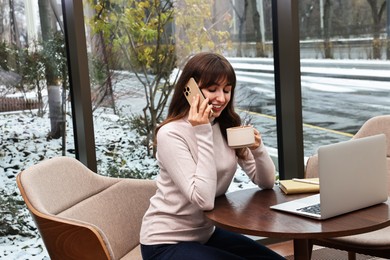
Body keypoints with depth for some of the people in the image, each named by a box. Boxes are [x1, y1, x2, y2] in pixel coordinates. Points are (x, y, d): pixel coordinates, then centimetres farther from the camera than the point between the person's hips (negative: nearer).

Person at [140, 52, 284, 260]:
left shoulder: (228, 127, 1)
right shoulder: (171, 134, -20)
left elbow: (266, 182, 1)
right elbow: (204, 200, -29)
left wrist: (257, 148, -19)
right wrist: (203, 133, -29)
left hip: (207, 233, 7)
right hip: (166, 243, -6)